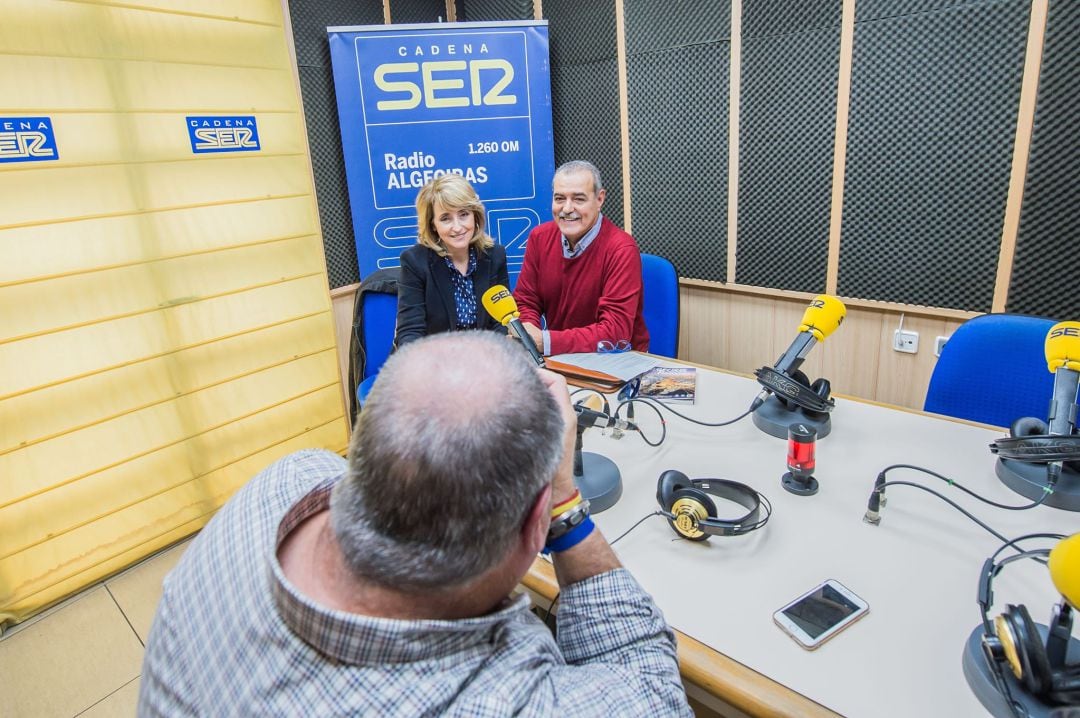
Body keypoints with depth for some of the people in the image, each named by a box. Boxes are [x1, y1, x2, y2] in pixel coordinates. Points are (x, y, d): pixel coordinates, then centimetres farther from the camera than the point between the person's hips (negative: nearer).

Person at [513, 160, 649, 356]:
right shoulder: (539, 237, -2)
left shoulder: (621, 249, -17)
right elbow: (525, 302, 3)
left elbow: (616, 331, -23)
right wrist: (528, 333, -19)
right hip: (559, 357, 5)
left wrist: (545, 341, -30)